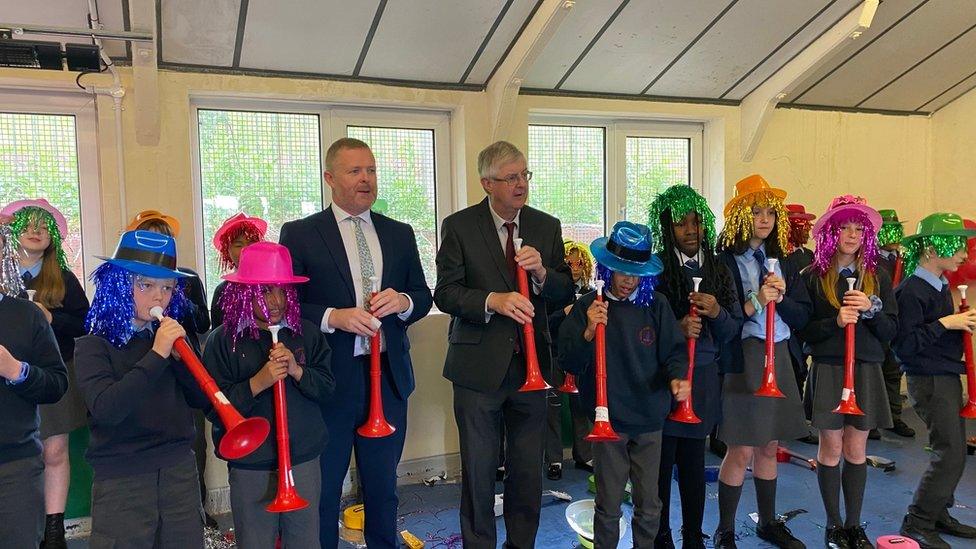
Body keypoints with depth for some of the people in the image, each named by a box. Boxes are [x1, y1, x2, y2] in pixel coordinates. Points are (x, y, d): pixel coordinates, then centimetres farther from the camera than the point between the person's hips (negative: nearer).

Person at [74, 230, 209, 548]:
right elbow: (105, 410, -22)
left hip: (180, 471, 4)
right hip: (120, 482, -4)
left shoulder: (170, 336, 6)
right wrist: (156, 355, -24)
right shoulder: (93, 345, -6)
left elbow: (202, 399, 4)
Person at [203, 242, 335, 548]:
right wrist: (258, 383, -22)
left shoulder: (306, 333, 0)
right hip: (250, 465, -2)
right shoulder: (223, 340, -7)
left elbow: (327, 388, 0)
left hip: (304, 459, 2)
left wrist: (296, 370, -16)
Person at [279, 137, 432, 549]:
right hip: (329, 379, -3)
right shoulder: (299, 234, -3)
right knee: (322, 490, 11)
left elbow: (423, 296, 9)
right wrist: (333, 317, -23)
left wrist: (403, 301, -13)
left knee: (383, 487, 18)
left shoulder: (400, 233, 9)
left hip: (388, 378, 4)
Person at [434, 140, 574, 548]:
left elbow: (565, 294, 5)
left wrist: (542, 273, -16)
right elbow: (445, 292, -10)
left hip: (531, 365, 3)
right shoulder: (459, 227, -4)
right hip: (480, 367, -3)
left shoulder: (547, 227, 6)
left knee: (528, 470, 14)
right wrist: (493, 300, -26)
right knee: (478, 472, 10)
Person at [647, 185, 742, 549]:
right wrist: (676, 330, -20)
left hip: (704, 380, 4)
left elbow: (732, 333, 9)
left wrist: (717, 312, -11)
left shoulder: (718, 270, 8)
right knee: (662, 465, 2)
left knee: (694, 464, 12)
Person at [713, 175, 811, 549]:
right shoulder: (724, 261, -8)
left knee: (769, 446, 16)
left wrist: (781, 297, -11)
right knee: (741, 450, -1)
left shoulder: (782, 261, 12)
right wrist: (755, 302, -23)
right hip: (742, 359, -6)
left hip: (781, 358, 6)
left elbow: (802, 315, 7)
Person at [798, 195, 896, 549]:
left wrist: (871, 308, -14)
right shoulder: (813, 277, -2)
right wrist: (835, 322, -20)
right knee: (831, 448, 5)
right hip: (827, 369, -2)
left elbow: (890, 330, 3)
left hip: (867, 370, 2)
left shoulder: (877, 277, 6)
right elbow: (803, 330, -5)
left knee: (856, 450, 9)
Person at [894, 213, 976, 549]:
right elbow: (903, 344, -23)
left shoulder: (941, 287, 11)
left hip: (947, 376, 9)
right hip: (928, 380, -9)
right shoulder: (912, 291, -18)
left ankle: (938, 514, 28)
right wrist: (945, 323, -22)